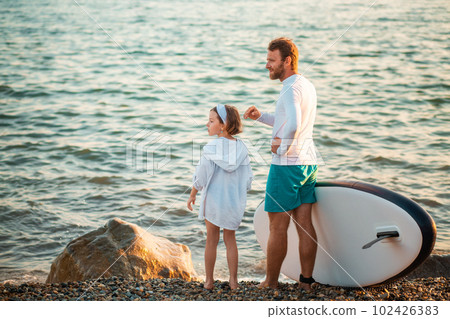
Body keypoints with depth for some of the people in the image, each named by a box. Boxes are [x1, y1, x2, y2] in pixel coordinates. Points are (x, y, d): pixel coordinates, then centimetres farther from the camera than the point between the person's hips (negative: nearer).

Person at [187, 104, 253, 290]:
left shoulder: (210, 148, -16)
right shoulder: (241, 148, -5)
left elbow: (201, 177, -12)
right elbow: (247, 179, -1)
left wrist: (192, 196, 2)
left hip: (213, 200, -3)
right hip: (235, 202, 3)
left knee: (211, 239, 11)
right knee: (230, 239, 16)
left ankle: (209, 280, 19)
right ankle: (233, 280, 17)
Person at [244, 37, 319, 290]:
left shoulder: (292, 88, -16)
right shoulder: (308, 86, 14)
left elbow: (293, 125, -34)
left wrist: (283, 147, -17)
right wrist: (261, 116, 15)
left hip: (287, 165, -9)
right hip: (308, 163, 9)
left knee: (278, 227, 2)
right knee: (305, 224, 9)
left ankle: (271, 284, 12)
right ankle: (306, 281, 14)